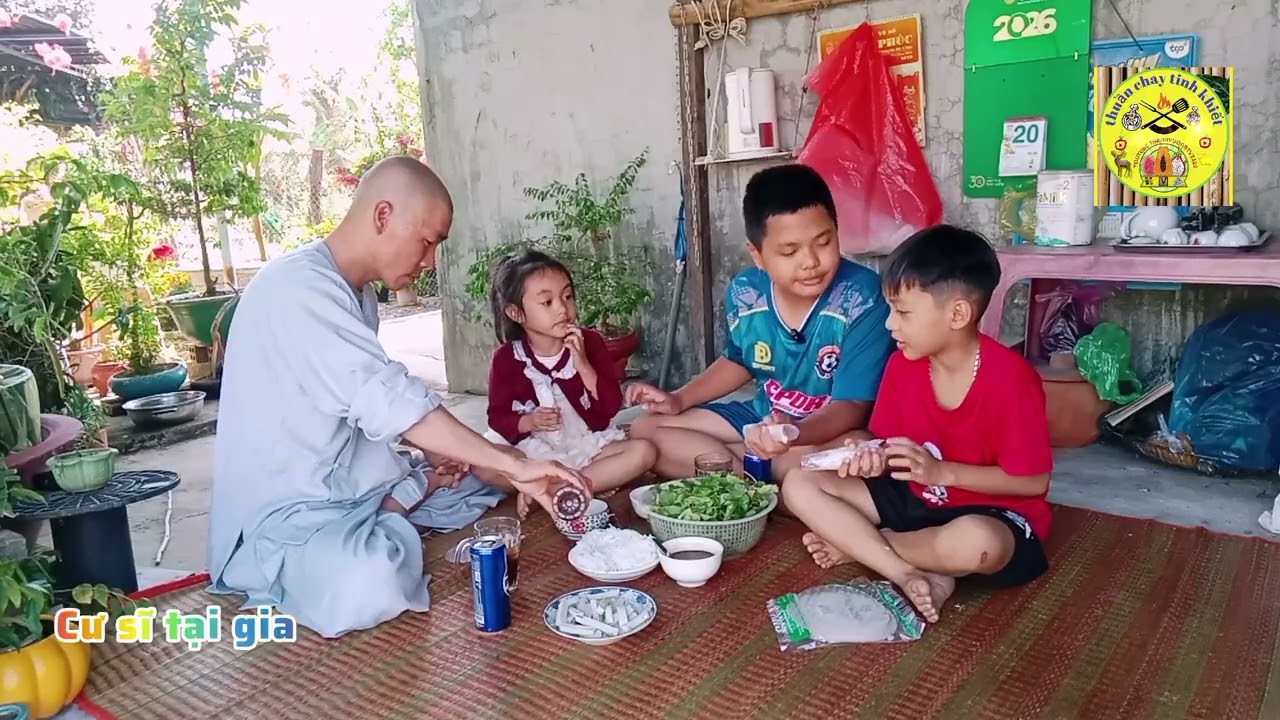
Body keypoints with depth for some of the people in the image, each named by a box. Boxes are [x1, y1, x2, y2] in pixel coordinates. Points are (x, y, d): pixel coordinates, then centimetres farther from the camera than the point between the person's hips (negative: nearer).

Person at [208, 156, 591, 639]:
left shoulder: (358, 296, 9)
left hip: (352, 490, 9)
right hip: (286, 512, -9)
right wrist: (515, 467, -32)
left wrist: (435, 454, -1)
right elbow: (387, 400, -32)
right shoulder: (298, 287, -23)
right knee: (372, 585, -37)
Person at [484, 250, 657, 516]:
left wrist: (583, 365, -20)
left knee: (644, 451, -23)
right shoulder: (506, 359, -5)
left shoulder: (589, 342, -3)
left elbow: (612, 405, -7)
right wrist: (527, 422, -21)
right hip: (535, 452, -1)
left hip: (588, 444, 1)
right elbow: (498, 417, 0)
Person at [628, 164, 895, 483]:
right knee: (646, 430, -2)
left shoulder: (862, 298, -24)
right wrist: (679, 400, 1)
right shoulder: (743, 293, -8)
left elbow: (852, 407, -25)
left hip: (832, 429, -5)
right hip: (763, 417, 6)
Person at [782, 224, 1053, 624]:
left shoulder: (1009, 378, -22)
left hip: (993, 513, -5)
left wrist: (941, 472, -22)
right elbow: (891, 444, 5)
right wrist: (874, 458, -19)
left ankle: (855, 543, -12)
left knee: (975, 543, -43)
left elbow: (1035, 482, -18)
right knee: (800, 484, -9)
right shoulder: (902, 365, -5)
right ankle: (910, 575, -22)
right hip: (915, 499, 6)